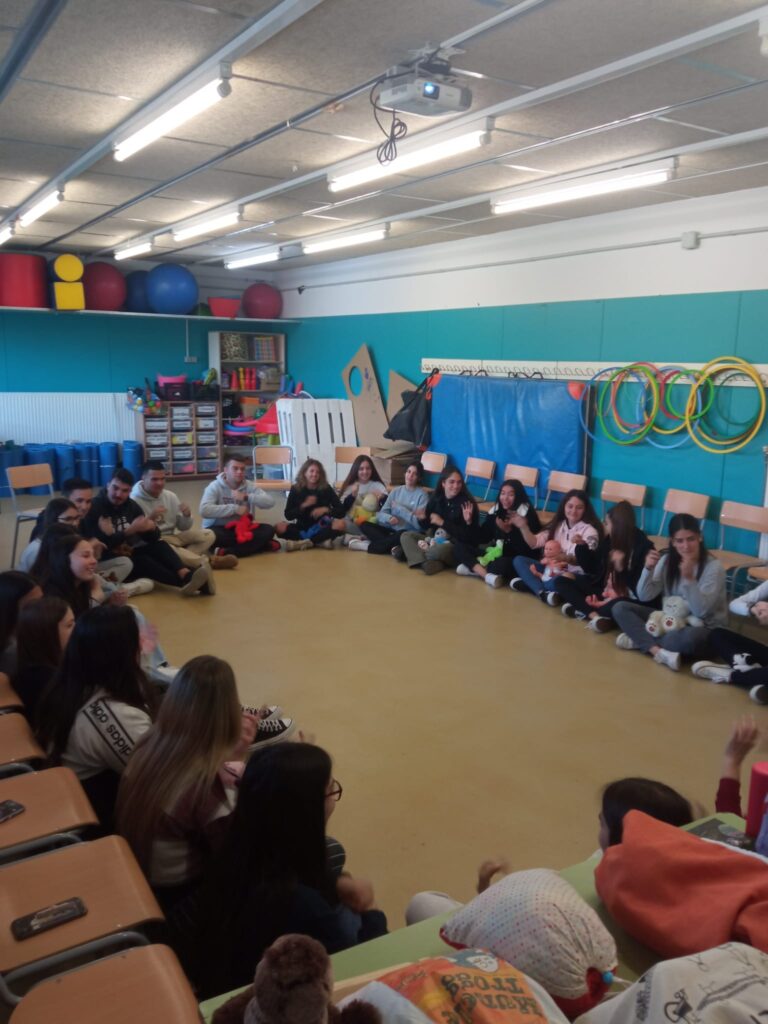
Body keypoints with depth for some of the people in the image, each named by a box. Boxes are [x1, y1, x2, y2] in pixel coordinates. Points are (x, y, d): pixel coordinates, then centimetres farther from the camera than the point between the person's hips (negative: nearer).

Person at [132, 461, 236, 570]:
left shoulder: (170, 496, 6)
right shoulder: (134, 501, -12)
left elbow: (183, 527, 9)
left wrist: (186, 516, -14)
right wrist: (151, 518, -32)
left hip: (172, 537, 7)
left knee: (208, 535, -7)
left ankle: (182, 559, -30)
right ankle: (208, 561, -34)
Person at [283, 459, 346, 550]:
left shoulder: (326, 488, -2)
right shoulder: (295, 489, -2)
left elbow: (341, 510, -5)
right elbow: (288, 515, -5)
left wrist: (326, 509, -22)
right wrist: (303, 505, -19)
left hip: (322, 527, 0)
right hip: (302, 528, 0)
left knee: (341, 524, -30)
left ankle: (304, 543, -27)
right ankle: (320, 541, -25)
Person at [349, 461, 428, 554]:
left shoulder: (421, 494, -4)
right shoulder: (396, 491, 9)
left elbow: (419, 523, -14)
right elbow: (380, 514, 3)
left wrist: (399, 508, -12)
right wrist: (389, 518, -20)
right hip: (391, 530, 5)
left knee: (401, 535, -39)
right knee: (364, 525, -15)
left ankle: (368, 546, -22)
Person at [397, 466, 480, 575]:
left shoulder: (467, 503, -14)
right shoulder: (436, 499, 3)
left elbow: (467, 535, -19)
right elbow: (427, 525, 9)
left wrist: (442, 523, -18)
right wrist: (422, 518, -14)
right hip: (435, 539, 7)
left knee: (441, 549, -38)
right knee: (406, 536, -4)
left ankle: (410, 552, -14)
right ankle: (425, 563, -26)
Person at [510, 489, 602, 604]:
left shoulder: (589, 530, -8)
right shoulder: (558, 525, 9)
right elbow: (535, 542, 6)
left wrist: (566, 558, -38)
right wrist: (523, 527, -11)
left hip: (574, 575, -7)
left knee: (556, 582, -41)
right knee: (519, 560, -7)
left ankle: (531, 583, -12)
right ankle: (543, 593, -26)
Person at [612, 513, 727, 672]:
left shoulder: (714, 567, -15)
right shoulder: (667, 561, -1)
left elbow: (700, 611, -24)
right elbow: (644, 597, -5)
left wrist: (688, 578, -34)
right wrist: (649, 569, -21)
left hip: (704, 628, -5)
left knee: (690, 637, -42)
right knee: (620, 608, -12)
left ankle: (639, 640, -19)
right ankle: (658, 651, -30)